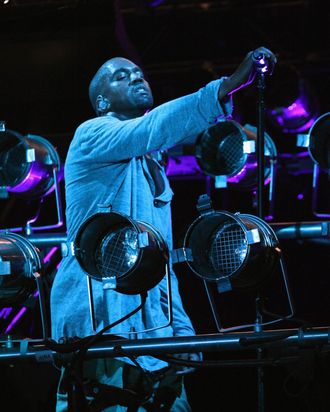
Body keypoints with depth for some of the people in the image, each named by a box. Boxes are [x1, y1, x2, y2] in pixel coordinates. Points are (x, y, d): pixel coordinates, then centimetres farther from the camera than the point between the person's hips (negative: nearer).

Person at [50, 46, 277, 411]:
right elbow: (153, 129, -24)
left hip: (150, 325, 8)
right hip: (97, 319, -8)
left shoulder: (152, 167, 23)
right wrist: (227, 86, -33)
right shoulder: (92, 135, -2)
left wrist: (181, 329, 14)